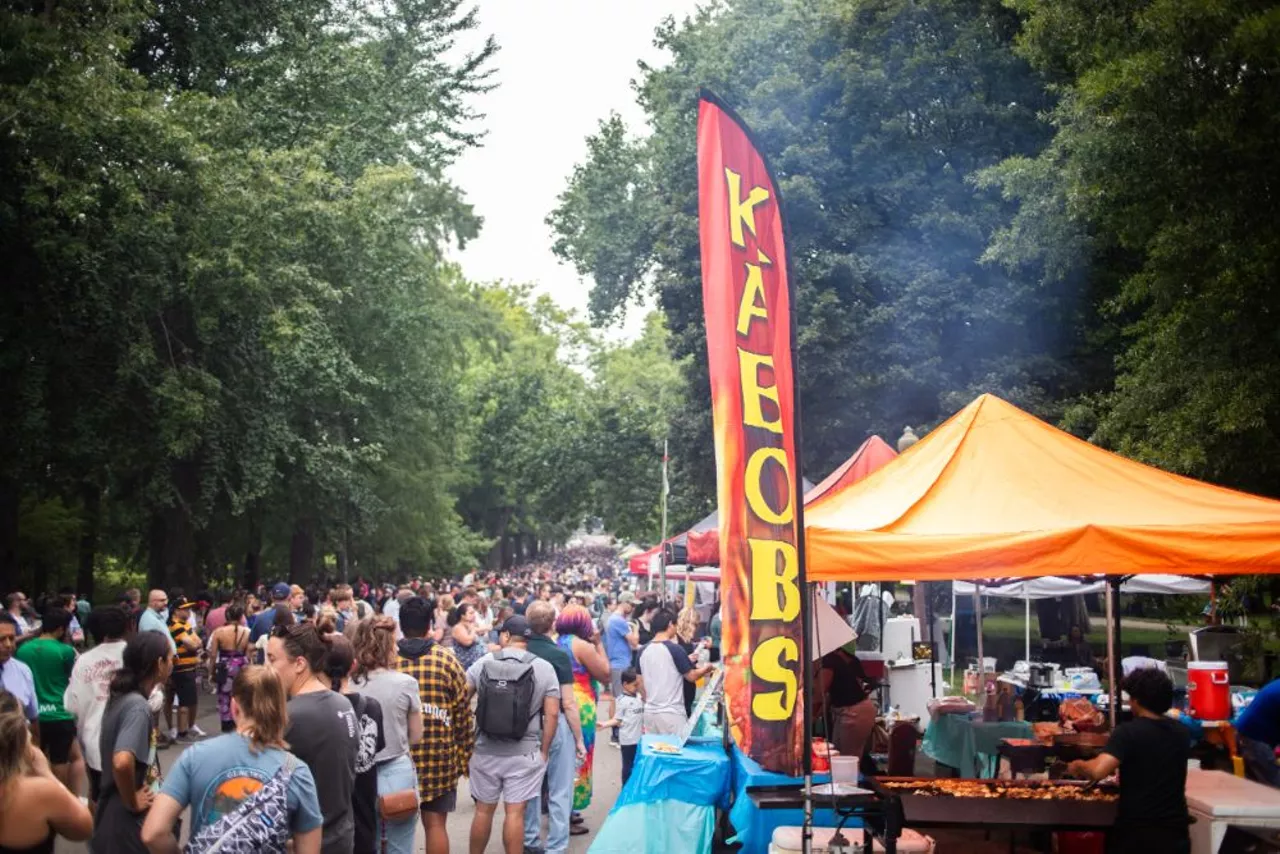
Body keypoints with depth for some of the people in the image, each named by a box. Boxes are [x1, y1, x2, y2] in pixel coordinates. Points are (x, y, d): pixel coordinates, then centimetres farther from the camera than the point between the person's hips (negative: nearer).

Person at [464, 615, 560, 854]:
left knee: (483, 810, 13)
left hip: (486, 751, 2)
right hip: (524, 754, -2)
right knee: (515, 812, -1)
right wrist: (544, 751, 1)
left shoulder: (483, 663, 0)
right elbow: (552, 714, -8)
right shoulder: (543, 668, -4)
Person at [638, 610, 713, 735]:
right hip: (671, 713, -6)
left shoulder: (644, 651, 5)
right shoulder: (674, 649, -12)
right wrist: (706, 668, 15)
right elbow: (692, 676, -4)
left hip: (650, 712, 6)